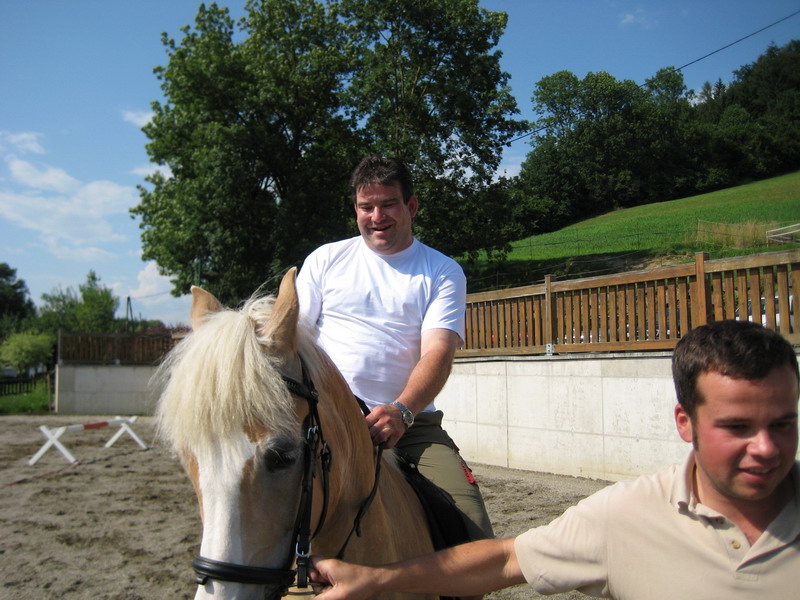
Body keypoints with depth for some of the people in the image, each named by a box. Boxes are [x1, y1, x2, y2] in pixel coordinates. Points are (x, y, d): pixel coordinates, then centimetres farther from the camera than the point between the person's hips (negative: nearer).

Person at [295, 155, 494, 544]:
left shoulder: (443, 272, 9)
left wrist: (402, 411, -24)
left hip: (411, 422, 0)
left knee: (474, 534, -17)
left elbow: (437, 351, -5)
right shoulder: (325, 260, 13)